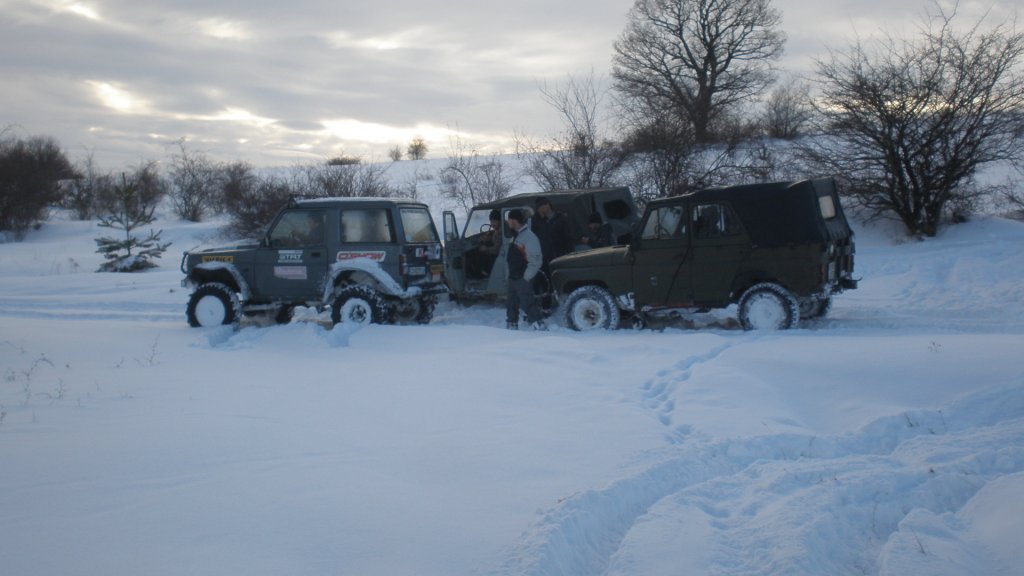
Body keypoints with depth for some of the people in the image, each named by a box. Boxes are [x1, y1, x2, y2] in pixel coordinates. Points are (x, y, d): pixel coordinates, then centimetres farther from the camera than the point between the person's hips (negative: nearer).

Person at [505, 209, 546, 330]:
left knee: (528, 305, -11)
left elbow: (536, 260, -21)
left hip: (523, 279, -10)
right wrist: (510, 275, 17)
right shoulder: (515, 235, 13)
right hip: (513, 278, 10)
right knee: (511, 305, 16)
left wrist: (526, 278, -19)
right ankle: (512, 328, 26)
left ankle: (541, 329, -8)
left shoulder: (529, 236, -18)